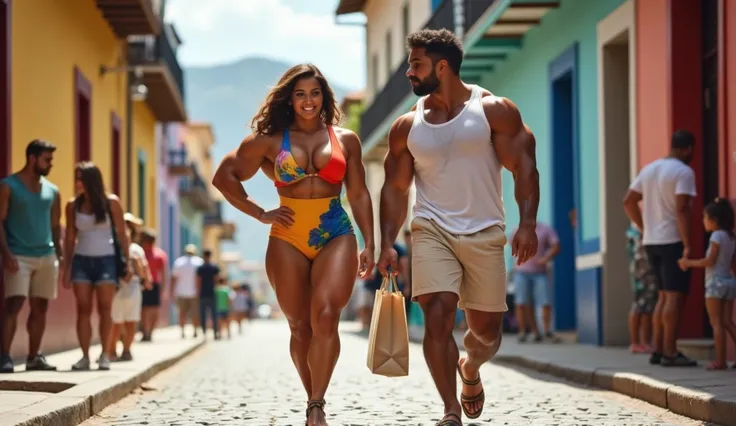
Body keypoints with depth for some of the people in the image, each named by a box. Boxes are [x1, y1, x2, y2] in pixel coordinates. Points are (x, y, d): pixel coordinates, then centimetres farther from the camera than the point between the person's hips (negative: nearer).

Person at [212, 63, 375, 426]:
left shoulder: (346, 139, 9)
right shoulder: (270, 140, 6)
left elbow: (359, 195, 11)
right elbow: (224, 177, 8)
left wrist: (369, 245, 3)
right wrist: (260, 214, 1)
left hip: (336, 237, -1)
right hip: (288, 239, 1)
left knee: (325, 317, -19)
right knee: (300, 326, 4)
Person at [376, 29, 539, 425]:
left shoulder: (494, 111, -3)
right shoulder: (406, 127, 5)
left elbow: (524, 168, -5)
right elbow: (395, 188, 9)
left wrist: (527, 224, -17)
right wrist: (387, 244, -1)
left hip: (485, 233, -1)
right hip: (433, 230, 1)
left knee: (486, 329, 7)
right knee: (437, 316, -17)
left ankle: (469, 371, 42)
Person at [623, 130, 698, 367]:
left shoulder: (649, 169, 13)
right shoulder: (684, 172, -11)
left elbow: (628, 202, 14)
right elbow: (682, 209, -21)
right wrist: (688, 245, -21)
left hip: (652, 241, 8)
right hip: (673, 241, -8)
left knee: (665, 295, 14)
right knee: (675, 296, -6)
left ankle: (657, 350, 12)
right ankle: (670, 352, -9)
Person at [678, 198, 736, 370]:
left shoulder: (717, 235, -11)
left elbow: (710, 260, -16)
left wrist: (690, 263, -8)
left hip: (716, 283, -8)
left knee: (716, 322, -5)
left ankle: (720, 360, -7)